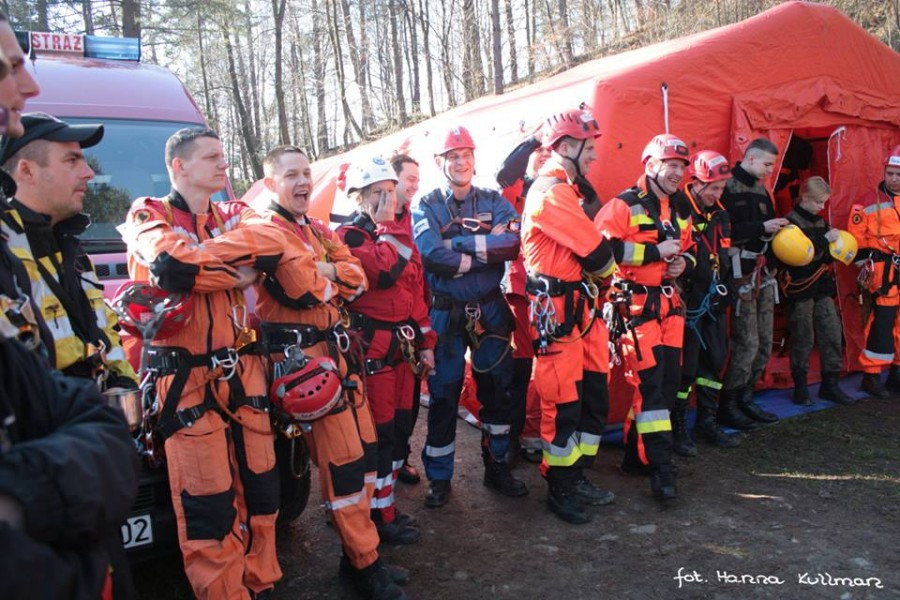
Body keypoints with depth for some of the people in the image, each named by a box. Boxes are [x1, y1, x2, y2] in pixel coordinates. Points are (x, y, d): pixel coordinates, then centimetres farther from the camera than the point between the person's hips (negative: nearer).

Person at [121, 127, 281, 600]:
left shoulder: (233, 215, 14)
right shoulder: (148, 215, -1)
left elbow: (271, 243, -8)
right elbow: (171, 268, -22)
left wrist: (197, 259, -18)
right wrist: (238, 272, -10)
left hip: (242, 370, 5)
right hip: (187, 378, -5)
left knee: (260, 487, 12)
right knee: (208, 503, -1)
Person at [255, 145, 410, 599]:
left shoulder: (318, 230, 18)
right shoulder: (268, 231, -9)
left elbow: (358, 278, 6)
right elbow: (304, 290, -22)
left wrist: (325, 271, -12)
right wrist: (335, 279, -3)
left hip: (334, 349, 9)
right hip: (301, 355, -9)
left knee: (362, 451, 13)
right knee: (341, 461, -4)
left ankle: (357, 552, 28)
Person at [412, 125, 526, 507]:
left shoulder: (493, 201, 6)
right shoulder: (427, 208, -1)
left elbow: (513, 242, -14)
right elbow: (433, 256, -20)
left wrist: (459, 242, -18)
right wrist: (487, 251, -15)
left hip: (490, 311, 3)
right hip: (446, 314, -2)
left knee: (497, 389, 12)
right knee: (443, 395, 5)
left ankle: (497, 466, 30)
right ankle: (439, 477, 21)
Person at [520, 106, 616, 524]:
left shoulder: (566, 189, 18)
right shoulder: (552, 192, -16)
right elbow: (596, 251, -16)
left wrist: (598, 283, 4)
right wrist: (606, 273, 3)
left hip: (582, 308, 10)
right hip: (557, 313, -10)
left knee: (594, 397, 15)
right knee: (563, 405, 0)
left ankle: (578, 477, 30)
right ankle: (559, 490, 17)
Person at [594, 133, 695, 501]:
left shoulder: (681, 210, 16)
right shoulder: (624, 205, -9)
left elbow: (691, 249, 27)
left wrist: (684, 261, 2)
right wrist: (656, 251, -18)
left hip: (670, 303, 8)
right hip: (636, 304, -8)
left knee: (669, 380, 10)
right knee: (649, 381, -11)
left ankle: (635, 455, 24)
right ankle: (660, 467, -4)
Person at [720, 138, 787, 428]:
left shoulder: (760, 189, 16)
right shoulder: (727, 188, -11)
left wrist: (777, 228, 2)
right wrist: (761, 228, -19)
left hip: (764, 272, 9)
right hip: (742, 275, -9)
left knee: (765, 342, 12)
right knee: (747, 344, -8)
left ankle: (745, 398, 25)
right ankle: (725, 407, 5)